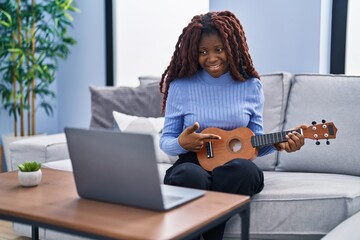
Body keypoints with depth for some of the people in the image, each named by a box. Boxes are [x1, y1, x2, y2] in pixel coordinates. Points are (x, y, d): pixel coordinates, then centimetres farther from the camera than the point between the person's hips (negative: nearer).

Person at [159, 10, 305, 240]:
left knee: (242, 169, -36)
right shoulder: (180, 86, 1)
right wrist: (182, 143, -18)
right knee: (191, 177, -39)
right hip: (193, 163, -1)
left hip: (236, 168, 2)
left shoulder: (251, 86, 6)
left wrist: (278, 143, -11)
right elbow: (165, 140, 5)